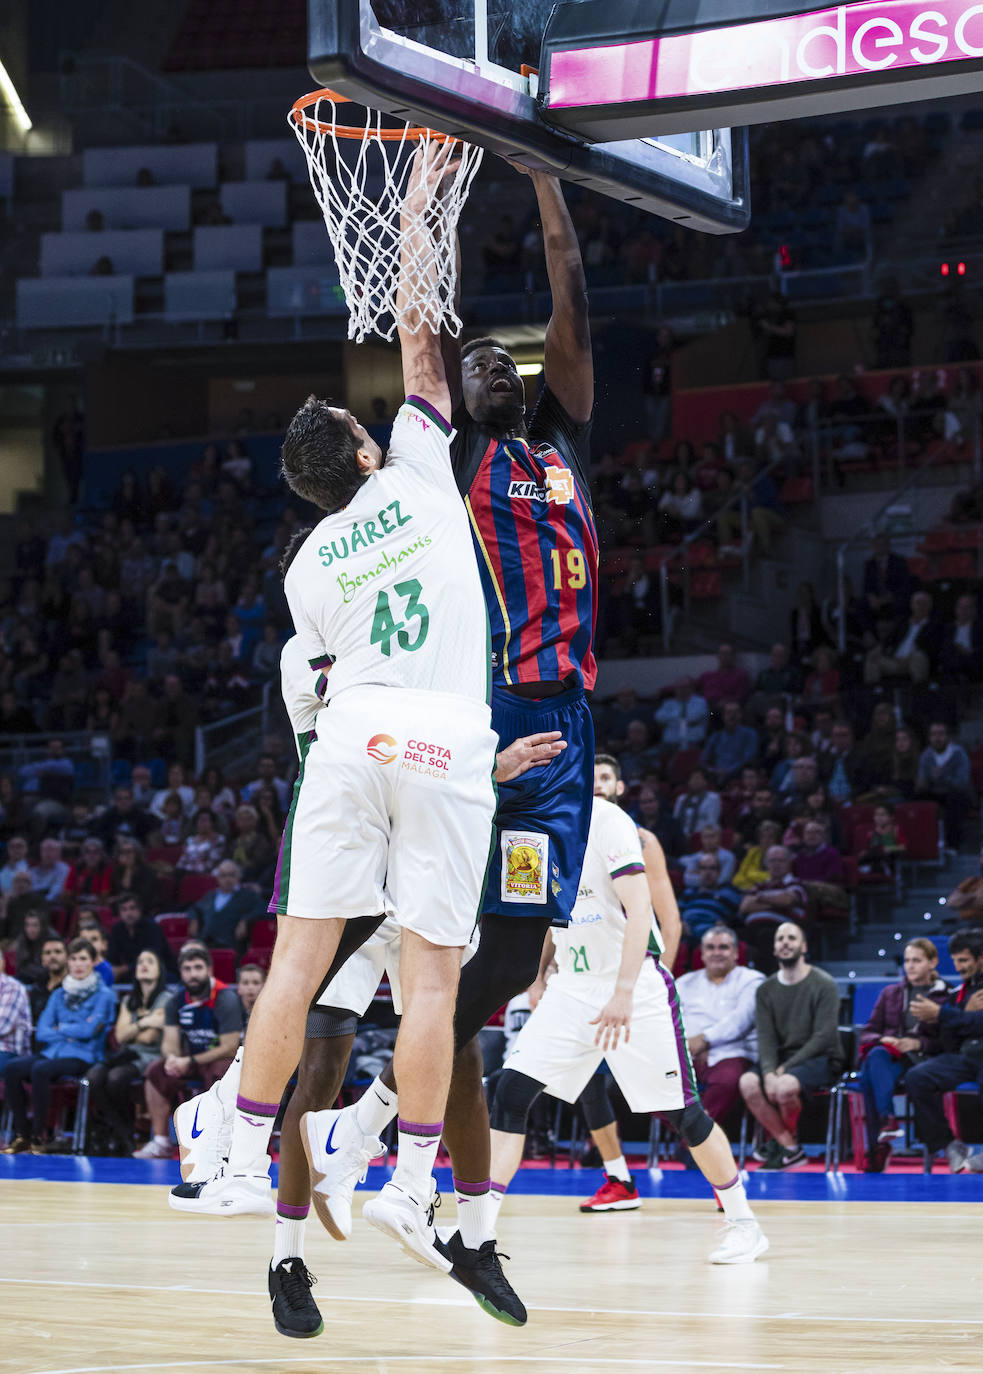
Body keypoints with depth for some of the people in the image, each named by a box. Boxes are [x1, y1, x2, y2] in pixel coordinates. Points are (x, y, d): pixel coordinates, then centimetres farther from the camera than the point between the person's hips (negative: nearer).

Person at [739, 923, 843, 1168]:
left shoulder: (823, 985, -5)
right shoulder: (766, 990, 9)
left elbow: (822, 1037, -12)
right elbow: (766, 1038, 0)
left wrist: (786, 1068, -18)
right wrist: (769, 1072, -20)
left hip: (820, 1059, -5)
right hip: (781, 1057, 5)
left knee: (785, 1086, -35)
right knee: (748, 1082, -26)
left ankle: (779, 1140, -4)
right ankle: (790, 1148, -16)